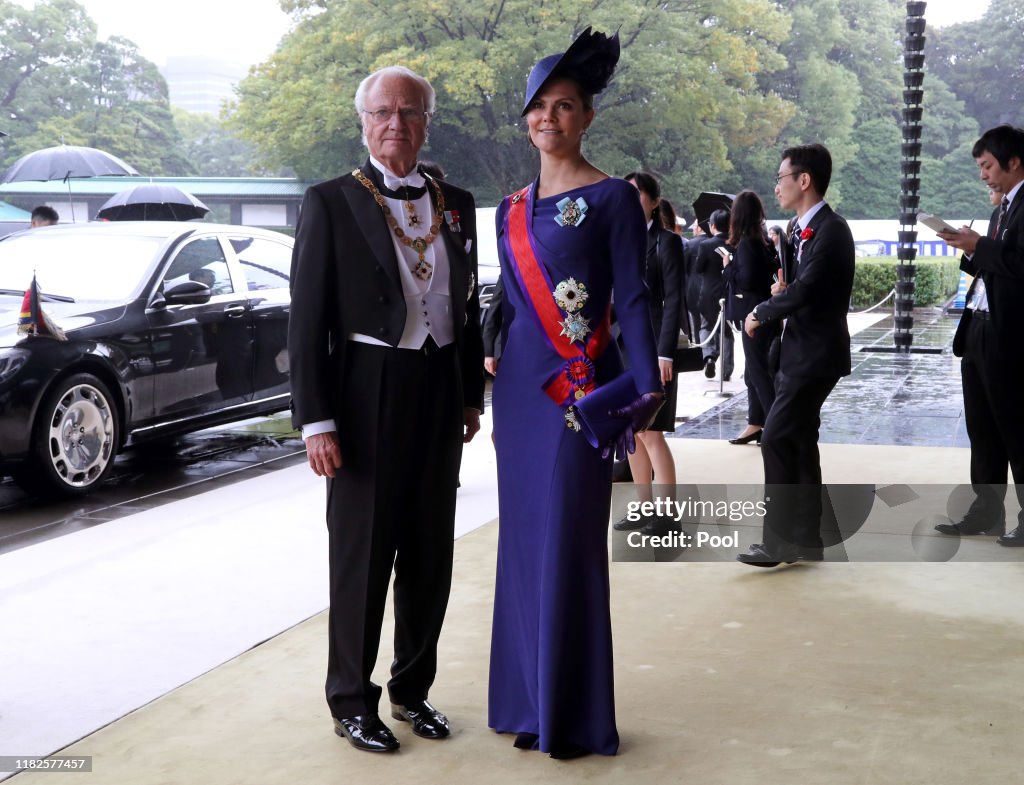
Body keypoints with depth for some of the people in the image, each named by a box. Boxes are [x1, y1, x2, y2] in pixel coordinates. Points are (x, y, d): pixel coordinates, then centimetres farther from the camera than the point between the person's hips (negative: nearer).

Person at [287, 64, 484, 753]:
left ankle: (413, 689, 29)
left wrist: (473, 397, 12)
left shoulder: (455, 203, 9)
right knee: (362, 557, 5)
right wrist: (316, 421, -13)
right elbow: (307, 320, -8)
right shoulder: (332, 203, -5)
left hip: (440, 393, 5)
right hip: (368, 397, -5)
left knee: (430, 554, 13)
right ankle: (352, 700, 20)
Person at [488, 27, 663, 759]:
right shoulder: (511, 209, 12)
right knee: (524, 542, 10)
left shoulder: (612, 197, -5)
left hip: (582, 389, -6)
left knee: (570, 546, -1)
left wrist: (647, 388, -21)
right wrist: (487, 380, 17)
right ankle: (530, 702, 23)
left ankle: (576, 716, 12)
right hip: (520, 386, 6)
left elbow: (632, 300, -10)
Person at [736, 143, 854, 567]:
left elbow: (803, 290, -26)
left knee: (776, 440, -12)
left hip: (815, 356, -10)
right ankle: (806, 539, 21)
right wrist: (780, 294, -1)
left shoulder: (830, 230, -17)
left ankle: (780, 540, -6)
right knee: (798, 444, 13)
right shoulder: (805, 229, 13)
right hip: (801, 352, 10)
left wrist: (761, 314, -12)